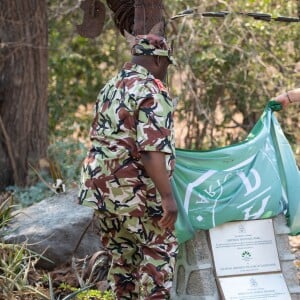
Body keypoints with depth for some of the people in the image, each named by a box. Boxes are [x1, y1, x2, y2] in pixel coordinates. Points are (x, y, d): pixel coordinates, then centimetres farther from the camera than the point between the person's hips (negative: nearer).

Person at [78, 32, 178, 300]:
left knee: (122, 253, 15)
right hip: (135, 188, -8)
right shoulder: (152, 90, -12)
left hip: (101, 186, 8)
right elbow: (152, 149, -21)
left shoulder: (110, 88, 15)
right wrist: (167, 196, -23)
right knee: (160, 248, 2)